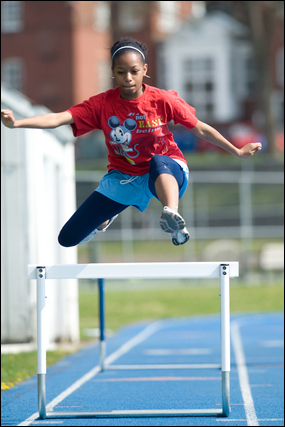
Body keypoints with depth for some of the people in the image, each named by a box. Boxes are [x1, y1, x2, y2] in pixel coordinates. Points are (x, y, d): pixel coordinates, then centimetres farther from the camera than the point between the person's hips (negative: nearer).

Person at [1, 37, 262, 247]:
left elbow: (200, 129, -3)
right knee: (68, 239, 0)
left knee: (158, 162, -43)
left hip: (168, 172, -3)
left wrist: (238, 152, -2)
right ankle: (108, 216, 33)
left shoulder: (162, 101, -13)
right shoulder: (102, 104, -12)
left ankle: (173, 218, -65)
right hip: (123, 177, 3)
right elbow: (59, 118, -22)